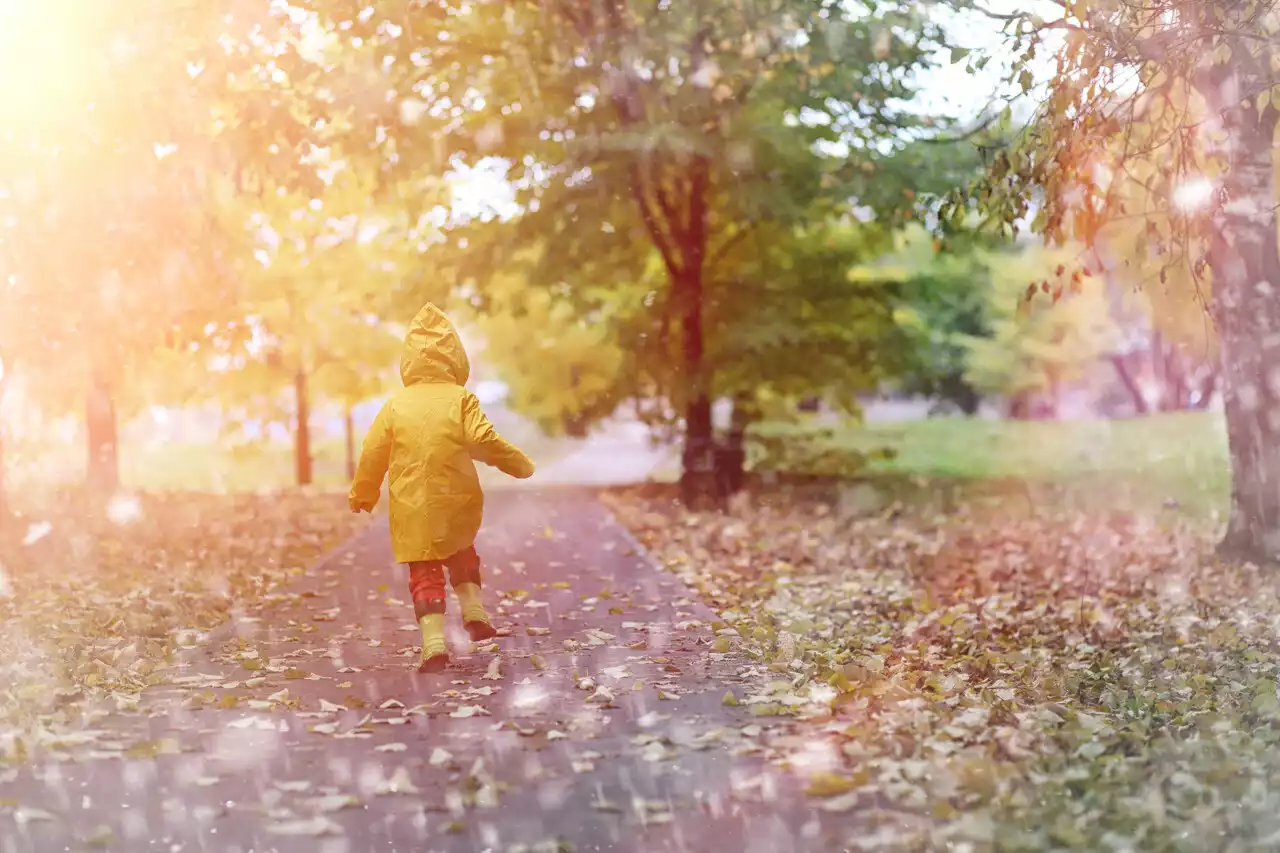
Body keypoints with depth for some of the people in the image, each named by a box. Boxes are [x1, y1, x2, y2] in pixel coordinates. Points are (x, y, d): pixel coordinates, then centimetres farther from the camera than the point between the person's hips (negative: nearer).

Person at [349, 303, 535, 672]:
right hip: (457, 503, 1)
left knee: (425, 573, 6)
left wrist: (363, 494, 19)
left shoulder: (396, 405, 2)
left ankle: (434, 641, -6)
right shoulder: (461, 399, -3)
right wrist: (517, 463, 4)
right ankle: (473, 608, 15)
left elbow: (373, 452, 4)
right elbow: (483, 440, -12)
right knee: (462, 552, 29)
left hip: (412, 508, 0)